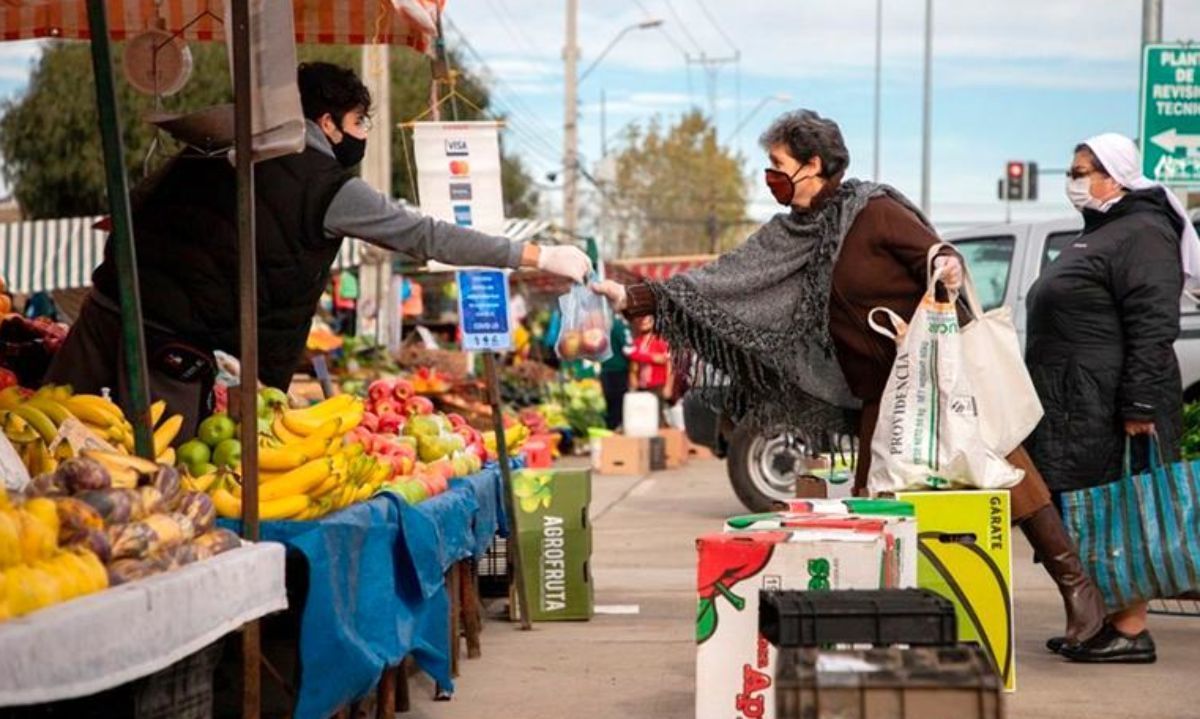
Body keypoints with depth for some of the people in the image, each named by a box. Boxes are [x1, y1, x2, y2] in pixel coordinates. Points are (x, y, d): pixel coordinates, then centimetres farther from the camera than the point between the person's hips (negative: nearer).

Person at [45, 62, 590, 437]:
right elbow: (427, 236, 0)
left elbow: (133, 205, 20)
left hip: (110, 298, 6)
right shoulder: (329, 189, -1)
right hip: (170, 337, -6)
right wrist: (539, 257, 5)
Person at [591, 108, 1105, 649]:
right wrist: (634, 300, 3)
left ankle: (1074, 585, -3)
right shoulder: (789, 236, 8)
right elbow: (724, 281, 7)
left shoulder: (873, 210, -10)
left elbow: (939, 259, -13)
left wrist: (948, 268, -38)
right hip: (882, 393, 6)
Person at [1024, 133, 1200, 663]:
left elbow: (1154, 328, -20)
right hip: (1078, 401, 10)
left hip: (1112, 405, -10)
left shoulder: (1142, 234, -11)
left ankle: (1130, 630, -6)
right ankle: (1101, 622, 16)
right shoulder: (1098, 232, 22)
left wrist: (1139, 406, -25)